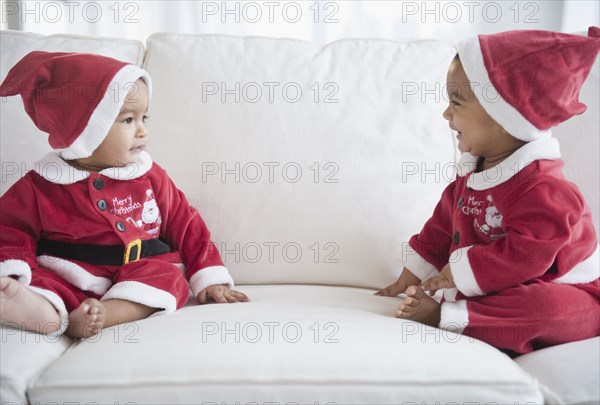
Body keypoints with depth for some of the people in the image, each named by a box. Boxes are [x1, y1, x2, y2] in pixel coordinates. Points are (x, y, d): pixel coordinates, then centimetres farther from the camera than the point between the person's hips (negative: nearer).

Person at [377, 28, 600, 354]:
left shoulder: (541, 190, -26)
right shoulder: (471, 172, 7)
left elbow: (524, 255, -33)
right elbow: (444, 225, 17)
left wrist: (459, 272, -24)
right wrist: (411, 276, 20)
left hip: (560, 293, -10)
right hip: (496, 289, 10)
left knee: (548, 306, -39)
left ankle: (444, 316, -35)